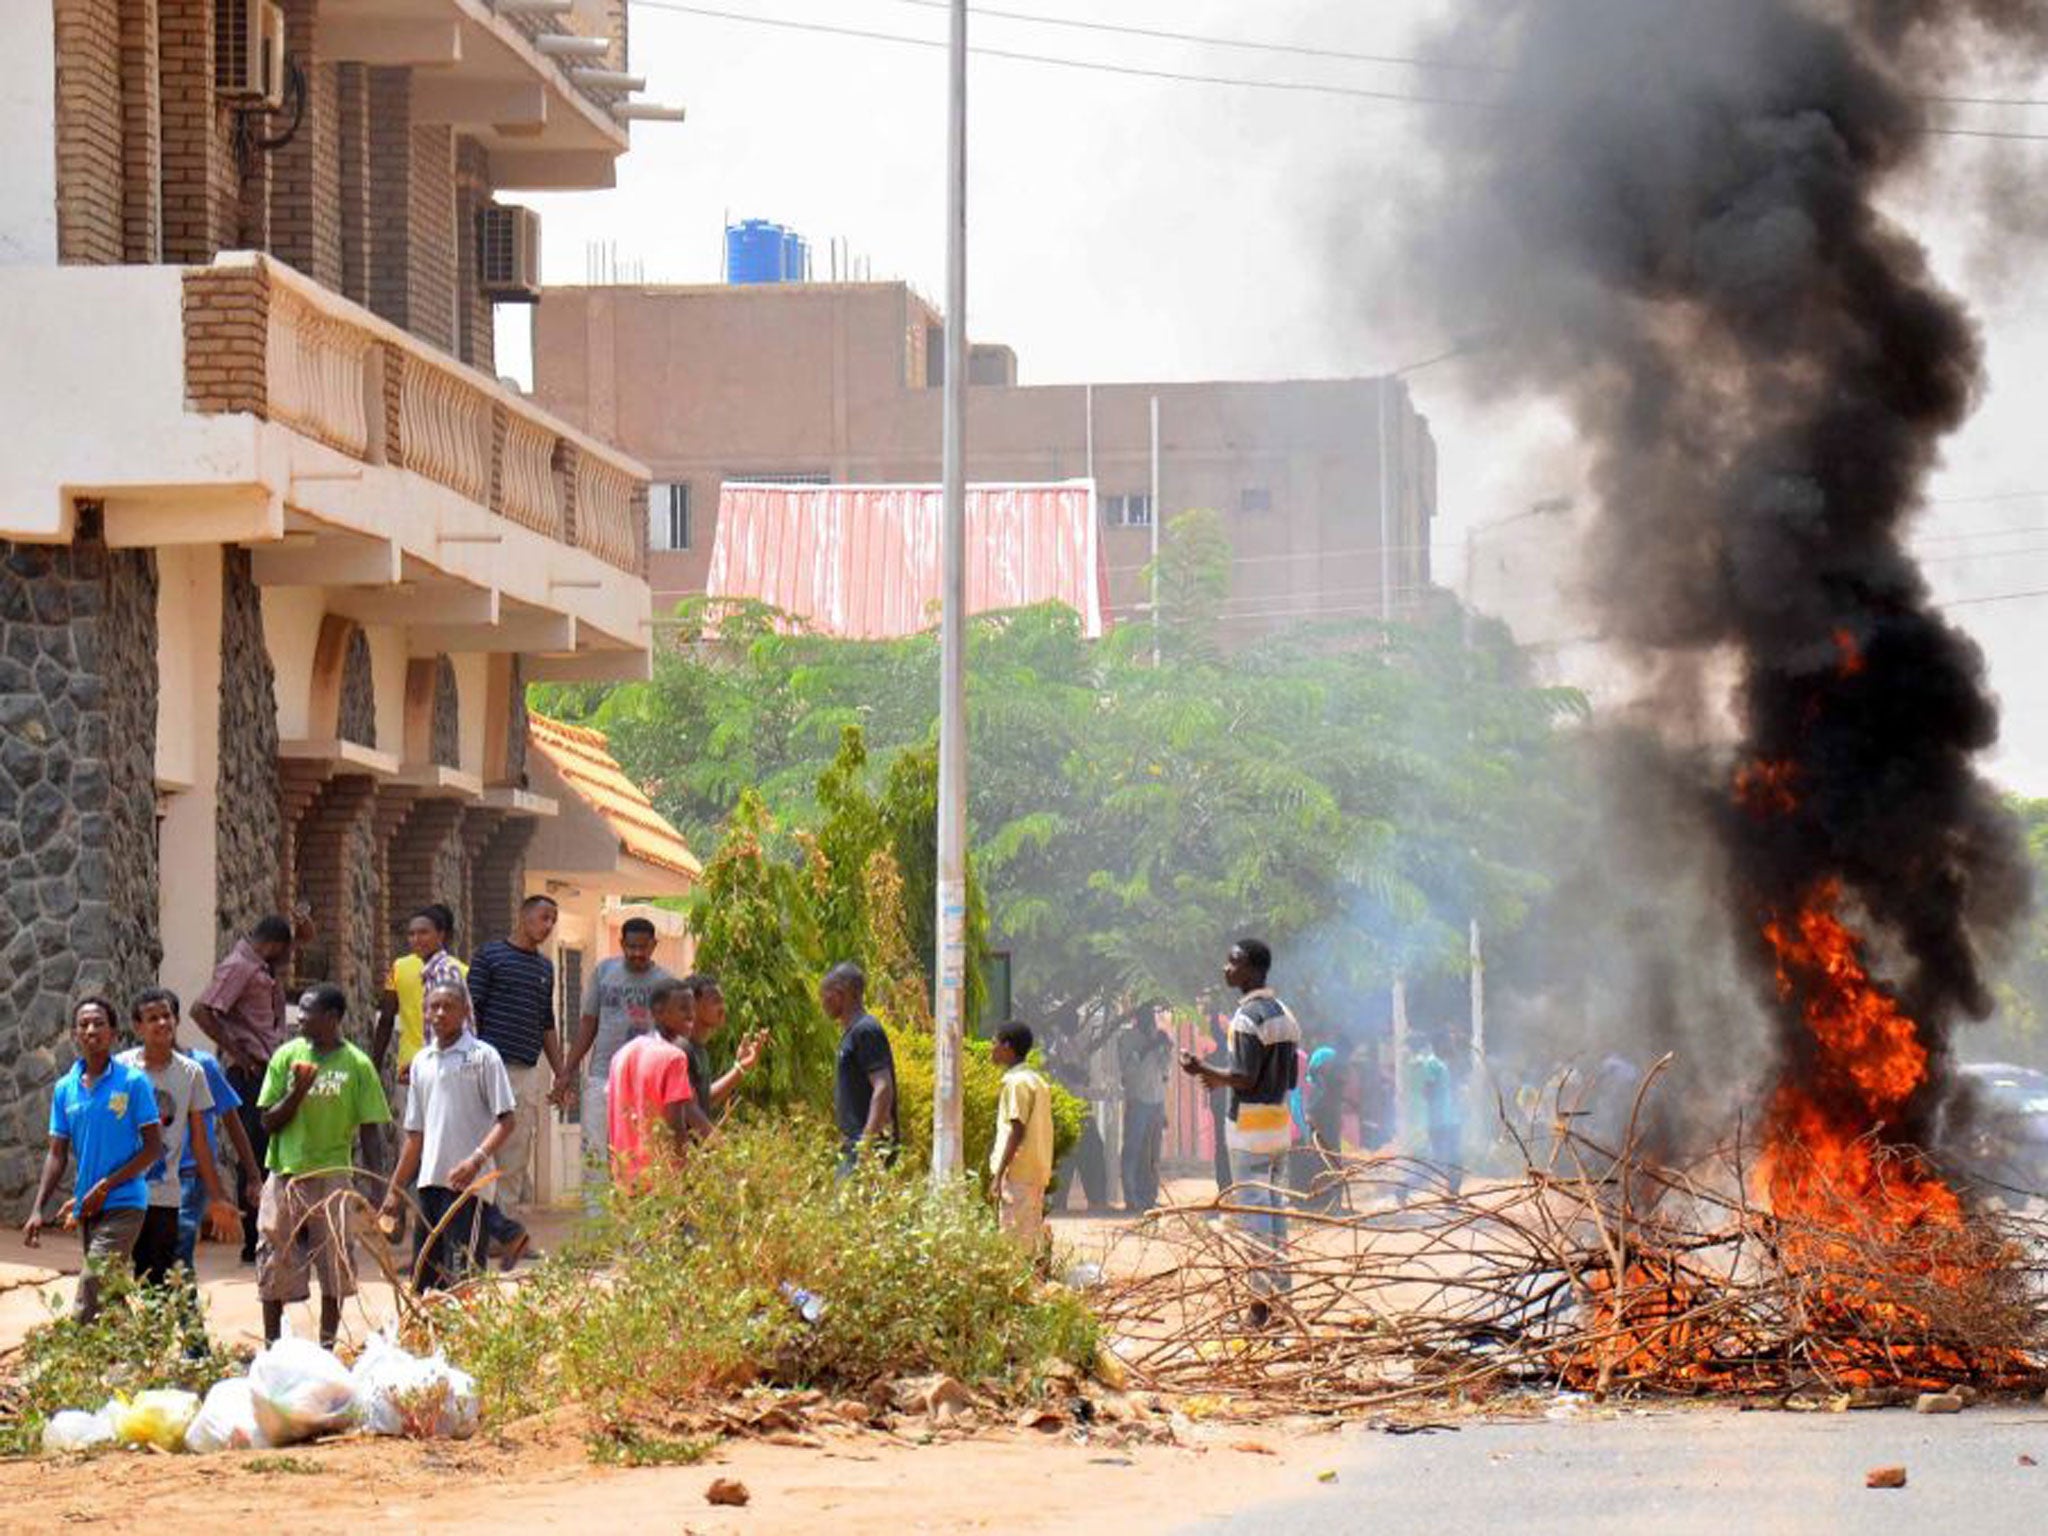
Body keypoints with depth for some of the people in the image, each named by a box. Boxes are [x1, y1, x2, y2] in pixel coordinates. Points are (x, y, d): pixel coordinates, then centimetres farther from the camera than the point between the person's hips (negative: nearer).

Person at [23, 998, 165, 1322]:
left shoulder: (133, 1082, -6)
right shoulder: (65, 1089, 9)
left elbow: (154, 1148, -6)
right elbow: (57, 1154, 12)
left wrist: (105, 1186, -13)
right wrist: (37, 1210, 2)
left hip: (123, 1204, -6)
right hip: (87, 1208, 6)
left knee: (85, 1311, -17)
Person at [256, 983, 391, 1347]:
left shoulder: (356, 1064, -2)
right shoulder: (287, 1057, 4)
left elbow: (371, 1128, 1)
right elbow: (269, 1122, 3)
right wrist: (298, 1092, -14)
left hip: (333, 1176, -2)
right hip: (285, 1176, 2)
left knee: (335, 1269, 0)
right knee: (275, 1266, 3)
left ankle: (327, 1348, 11)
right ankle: (271, 1348, 14)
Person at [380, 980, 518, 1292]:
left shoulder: (483, 1057, -3)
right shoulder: (422, 1061, 15)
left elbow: (506, 1120, -8)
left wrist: (476, 1160, -23)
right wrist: (395, 1190, 19)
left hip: (469, 1183, -6)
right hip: (430, 1182, 6)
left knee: (462, 1277, -11)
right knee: (424, 1278, 6)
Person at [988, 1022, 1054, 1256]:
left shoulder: (1017, 1082, -12)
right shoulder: (1036, 1081, 16)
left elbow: (1017, 1130, -17)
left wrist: (999, 1173, -18)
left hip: (1018, 1173, -9)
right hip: (1037, 1173, 9)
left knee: (1015, 1239, -9)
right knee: (1032, 1238, 9)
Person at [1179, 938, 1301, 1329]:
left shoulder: (1248, 1017, -16)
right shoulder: (1284, 1014, 13)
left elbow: (1246, 1079, -21)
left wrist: (1202, 1071, -9)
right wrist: (1222, 1079, 20)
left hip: (1250, 1124, -9)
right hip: (1281, 1122, 9)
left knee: (1254, 1213, -6)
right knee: (1277, 1209, 12)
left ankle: (1261, 1301, -6)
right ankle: (1281, 1294, 14)